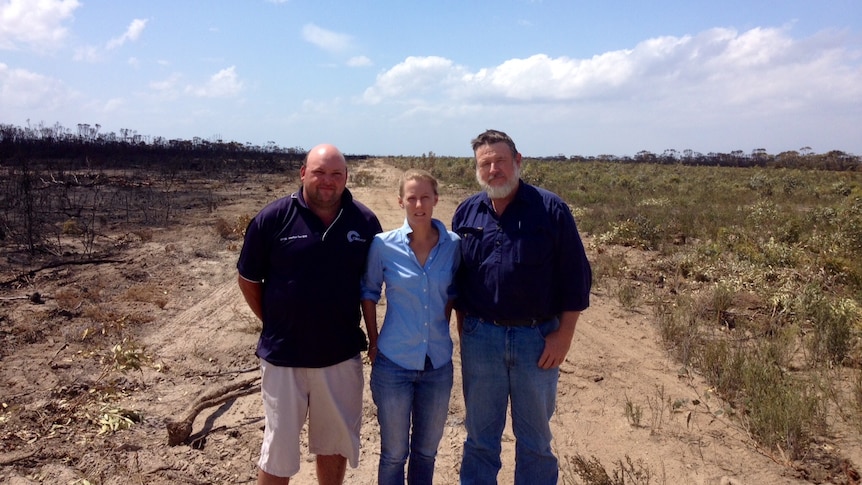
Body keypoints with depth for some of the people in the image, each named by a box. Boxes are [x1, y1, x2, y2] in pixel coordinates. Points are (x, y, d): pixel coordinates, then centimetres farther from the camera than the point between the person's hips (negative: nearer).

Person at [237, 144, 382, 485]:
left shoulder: (365, 221, -3)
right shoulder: (273, 218, -9)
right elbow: (248, 280, 1)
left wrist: (362, 329, 5)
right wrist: (273, 324, 1)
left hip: (342, 356, 2)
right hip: (284, 356, -2)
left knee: (335, 444, 19)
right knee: (278, 451, 11)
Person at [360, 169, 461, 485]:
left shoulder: (453, 245, -6)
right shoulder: (383, 245, -11)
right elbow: (369, 292, 3)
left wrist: (441, 331, 5)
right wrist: (373, 341, 0)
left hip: (438, 364, 2)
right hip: (393, 363, -2)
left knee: (427, 451, 19)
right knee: (394, 453, 12)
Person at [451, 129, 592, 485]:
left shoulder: (550, 209, -7)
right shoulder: (466, 212, 4)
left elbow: (575, 276, -6)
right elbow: (455, 273, 11)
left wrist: (564, 334, -9)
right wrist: (462, 323, 8)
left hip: (537, 338, -2)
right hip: (480, 336, 3)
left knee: (535, 435, 15)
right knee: (480, 433, 17)